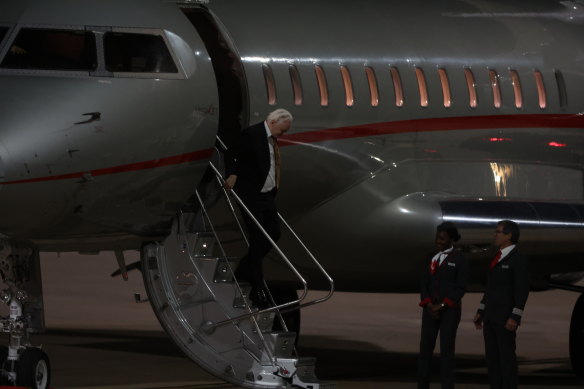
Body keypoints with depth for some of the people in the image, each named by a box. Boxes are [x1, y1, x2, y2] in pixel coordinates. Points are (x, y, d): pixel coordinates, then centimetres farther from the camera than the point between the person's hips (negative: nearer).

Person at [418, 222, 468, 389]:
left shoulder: (460, 260, -5)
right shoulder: (433, 258, 11)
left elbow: (460, 288, -11)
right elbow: (424, 284, 8)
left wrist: (442, 306, -17)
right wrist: (429, 305, -9)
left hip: (450, 309, -5)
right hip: (431, 309, 5)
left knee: (446, 350, -7)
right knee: (425, 348, 1)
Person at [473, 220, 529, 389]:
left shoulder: (518, 259, -11)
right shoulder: (498, 258, 16)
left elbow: (522, 290, -16)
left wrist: (515, 318, -22)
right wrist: (481, 311, 18)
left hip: (506, 317, -8)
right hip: (491, 317, 8)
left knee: (506, 355, -6)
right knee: (491, 356, 7)